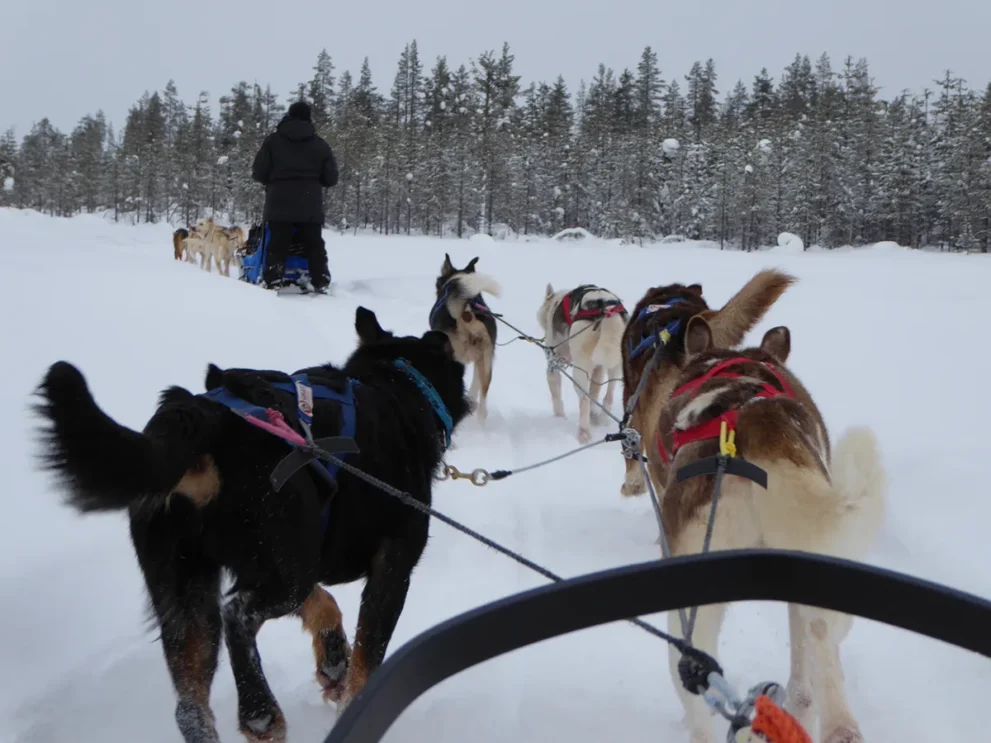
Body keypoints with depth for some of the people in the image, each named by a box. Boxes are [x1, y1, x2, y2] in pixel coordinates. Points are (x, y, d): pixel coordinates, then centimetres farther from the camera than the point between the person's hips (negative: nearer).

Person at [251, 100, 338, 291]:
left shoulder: (273, 140, 1)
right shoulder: (320, 144, 4)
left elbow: (258, 173, -2)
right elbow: (331, 179, 3)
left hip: (279, 204, -1)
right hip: (310, 206, 1)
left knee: (277, 245, 1)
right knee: (315, 246, 9)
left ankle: (273, 282, -7)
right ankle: (321, 281, 4)